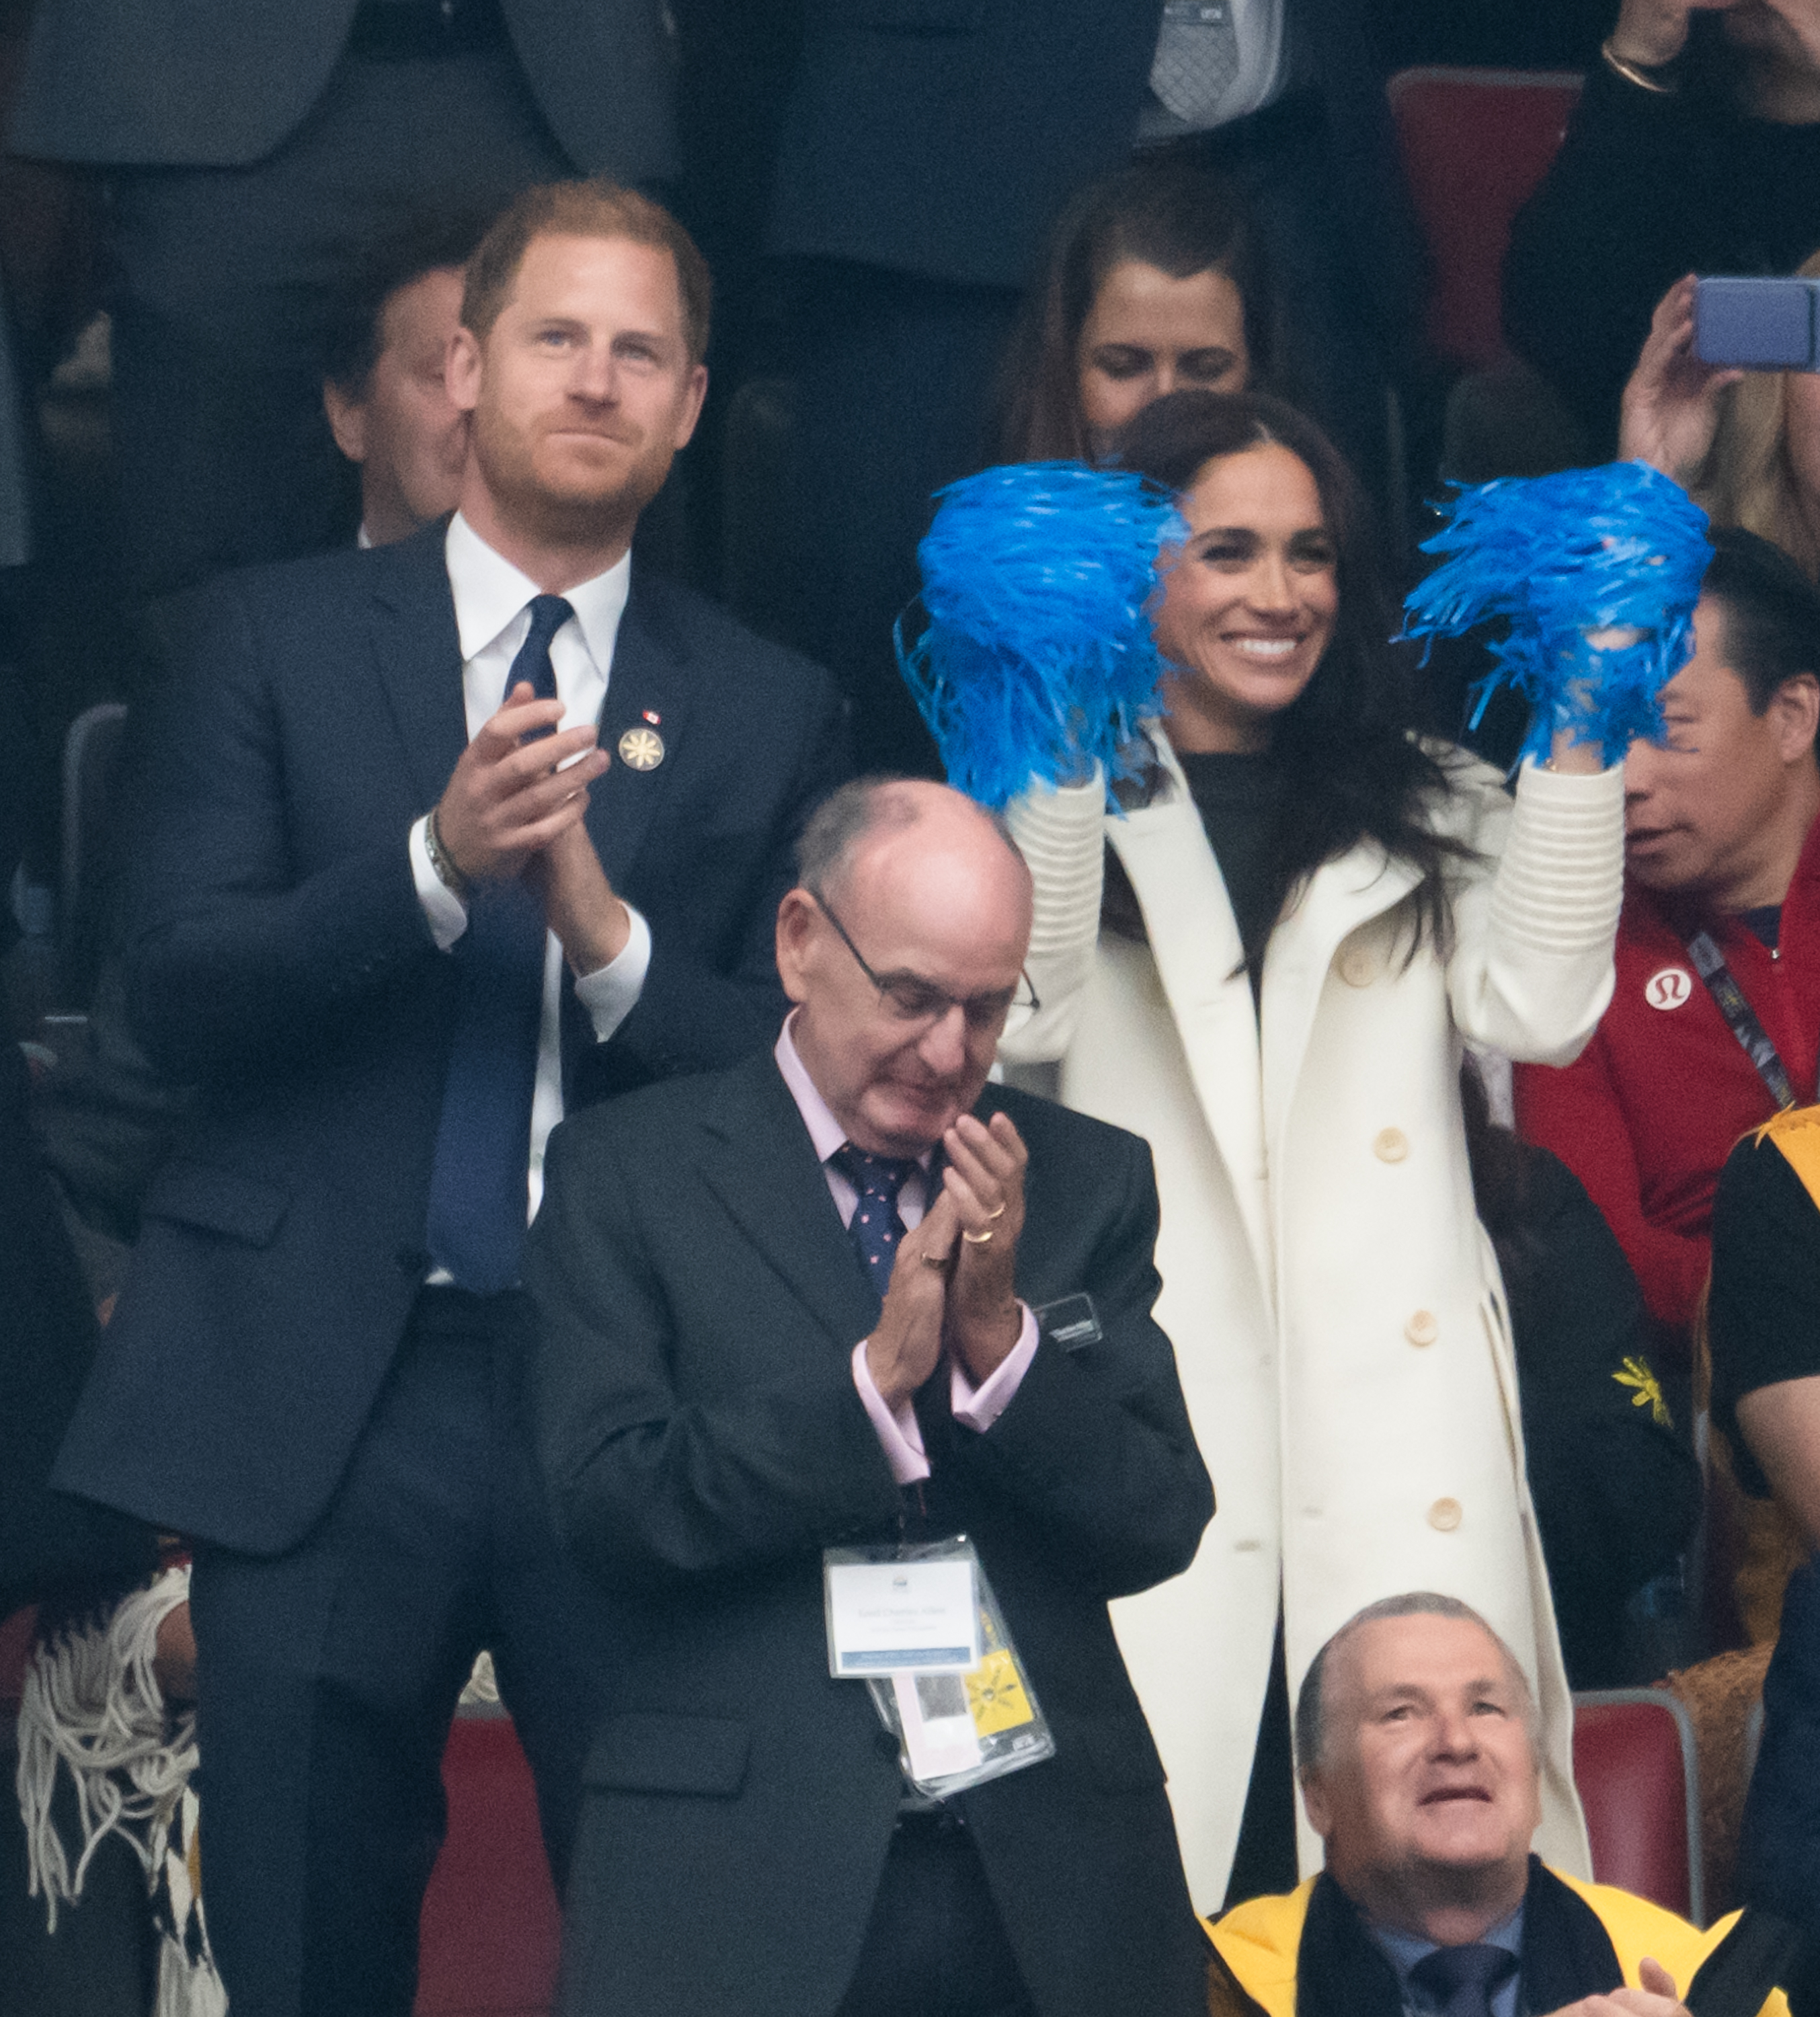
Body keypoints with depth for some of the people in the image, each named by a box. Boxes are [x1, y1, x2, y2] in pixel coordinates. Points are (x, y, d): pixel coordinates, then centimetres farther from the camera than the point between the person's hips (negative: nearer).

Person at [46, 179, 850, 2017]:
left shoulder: (767, 713, 9)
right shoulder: (274, 641, 7)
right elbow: (176, 990, -3)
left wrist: (602, 928, -14)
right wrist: (436, 862, -18)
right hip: (322, 1401, 0)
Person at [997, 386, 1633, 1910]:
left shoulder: (1424, 814, 20)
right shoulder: (1065, 804, 13)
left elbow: (1538, 1007, 2)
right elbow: (1024, 1021, -6)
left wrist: (1576, 733, -2)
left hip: (1395, 1419, 2)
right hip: (1143, 1426, -2)